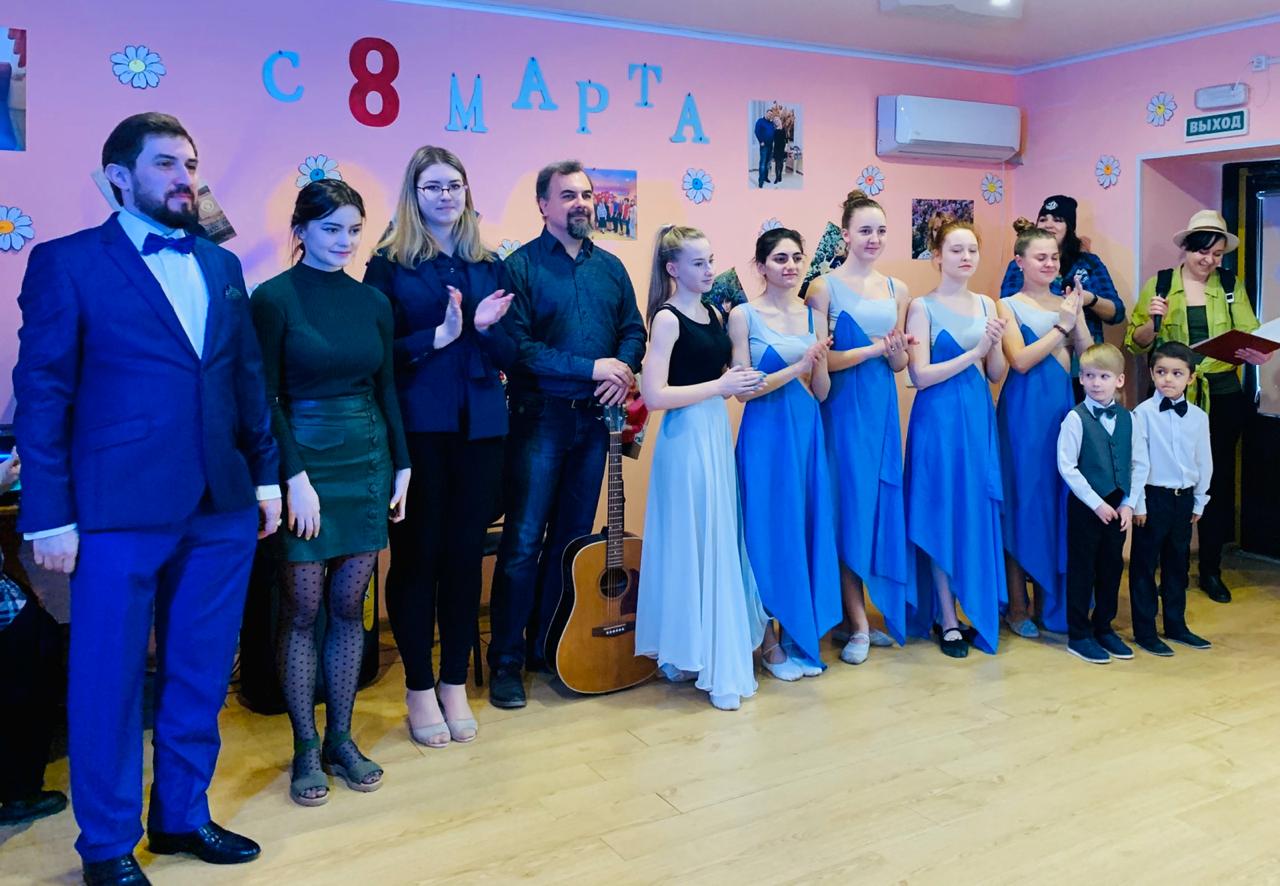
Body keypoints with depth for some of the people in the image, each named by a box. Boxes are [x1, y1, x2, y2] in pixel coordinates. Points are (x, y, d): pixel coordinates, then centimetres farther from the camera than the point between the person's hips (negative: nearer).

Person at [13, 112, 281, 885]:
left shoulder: (221, 264, 13)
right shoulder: (67, 263, -2)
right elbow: (43, 394, -5)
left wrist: (266, 474, 9)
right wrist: (49, 514, -9)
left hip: (223, 505, 5)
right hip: (121, 510, -5)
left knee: (201, 675, 14)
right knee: (109, 681, 7)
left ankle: (182, 815, 31)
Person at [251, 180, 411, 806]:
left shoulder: (371, 301, 8)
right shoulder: (274, 298, -6)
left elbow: (386, 391, 11)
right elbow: (264, 397, -9)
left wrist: (401, 467, 7)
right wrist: (295, 477, -15)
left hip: (367, 461, 5)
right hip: (304, 459, -4)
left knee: (349, 607, 9)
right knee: (302, 609, 3)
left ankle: (341, 739, 21)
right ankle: (305, 749, 16)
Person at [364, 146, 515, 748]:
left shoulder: (488, 265, 11)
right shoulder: (389, 263, -1)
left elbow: (508, 353, 7)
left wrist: (484, 328, -13)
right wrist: (437, 336, -19)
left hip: (480, 427, 4)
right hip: (418, 429, -3)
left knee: (466, 554, 9)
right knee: (416, 555, 4)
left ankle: (455, 684, 22)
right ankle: (419, 689, 18)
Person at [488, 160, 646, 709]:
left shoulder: (610, 267, 12)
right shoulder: (521, 266, -6)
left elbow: (633, 329, 13)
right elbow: (517, 346, -16)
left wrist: (624, 369, -9)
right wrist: (591, 368, -18)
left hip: (594, 417, 6)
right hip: (541, 417, -6)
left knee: (572, 538, 12)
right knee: (523, 542, -4)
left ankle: (547, 645, 25)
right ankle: (506, 662, 7)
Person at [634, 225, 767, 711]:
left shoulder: (713, 315, 12)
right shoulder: (667, 319, -11)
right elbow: (654, 395, -19)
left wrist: (742, 381, 4)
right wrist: (721, 385, -17)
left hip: (717, 433, 8)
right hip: (686, 439, -8)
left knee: (720, 542, 12)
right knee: (695, 546, -2)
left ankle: (717, 653, 25)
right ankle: (711, 668, 9)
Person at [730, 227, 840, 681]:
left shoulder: (811, 314, 9)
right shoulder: (744, 315, -5)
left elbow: (821, 392, 10)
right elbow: (744, 388, -11)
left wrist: (819, 363, -10)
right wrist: (797, 366, -18)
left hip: (807, 431, 5)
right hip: (765, 434, -5)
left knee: (809, 532, 7)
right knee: (769, 533, 1)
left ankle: (801, 636, 21)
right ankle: (770, 643, 15)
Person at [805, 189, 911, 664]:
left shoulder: (896, 290, 11)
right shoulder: (824, 287, -5)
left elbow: (900, 364, 14)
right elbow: (819, 359, -11)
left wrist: (897, 352, -8)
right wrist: (874, 348, -18)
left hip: (883, 407, 5)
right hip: (843, 407, -5)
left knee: (881, 506, 6)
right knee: (849, 505, -2)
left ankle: (862, 615, 19)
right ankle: (858, 624, 7)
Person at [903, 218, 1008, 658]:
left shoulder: (986, 305, 11)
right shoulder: (923, 306, -5)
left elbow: (996, 374, 10)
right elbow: (920, 375, -13)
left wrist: (995, 344, -9)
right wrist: (974, 351, -13)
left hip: (980, 417, 5)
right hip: (939, 420, -5)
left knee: (978, 514, 7)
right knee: (942, 515, 0)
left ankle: (974, 611, 19)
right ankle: (947, 621, 9)